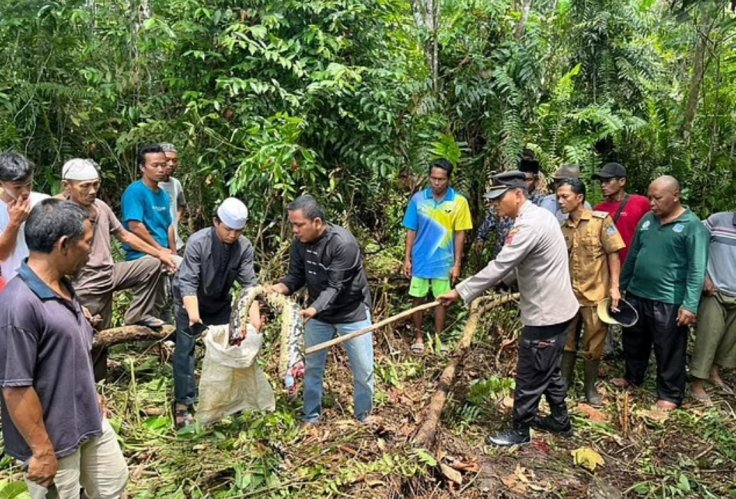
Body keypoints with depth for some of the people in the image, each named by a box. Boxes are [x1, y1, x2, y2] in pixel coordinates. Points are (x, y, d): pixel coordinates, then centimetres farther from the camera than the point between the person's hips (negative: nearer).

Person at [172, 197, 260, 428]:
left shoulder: (244, 246, -20)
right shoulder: (198, 242, -29)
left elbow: (248, 282, -21)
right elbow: (187, 281, -34)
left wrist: (254, 312, -34)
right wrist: (193, 311, -48)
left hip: (221, 303, 4)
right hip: (190, 302, -4)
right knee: (185, 350, -7)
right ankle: (183, 404, 1)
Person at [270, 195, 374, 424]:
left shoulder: (343, 243, -29)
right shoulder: (300, 242, -10)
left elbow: (335, 286, -32)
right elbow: (296, 276, -4)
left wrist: (313, 309, -47)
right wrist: (281, 287, -26)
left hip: (352, 312, -4)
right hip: (318, 313, 5)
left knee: (363, 369, 8)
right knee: (312, 366, 13)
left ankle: (364, 414, 31)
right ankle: (312, 415, 31)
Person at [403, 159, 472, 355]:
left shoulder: (459, 202, -8)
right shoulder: (418, 199, -5)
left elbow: (460, 234, -4)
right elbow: (411, 231, 2)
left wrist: (457, 263, -5)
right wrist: (407, 258, 0)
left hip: (444, 262, -1)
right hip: (420, 260, 1)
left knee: (441, 300, 10)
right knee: (418, 299, 9)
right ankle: (419, 337, 26)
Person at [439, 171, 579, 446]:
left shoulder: (529, 225, -25)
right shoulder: (539, 215, 8)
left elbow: (500, 266, -28)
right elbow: (513, 265, 13)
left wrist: (460, 291, -23)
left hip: (546, 314, -10)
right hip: (555, 307, 10)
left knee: (530, 376, 5)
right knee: (548, 371, 24)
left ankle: (520, 431, 21)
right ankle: (560, 420, 41)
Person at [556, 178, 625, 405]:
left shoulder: (601, 220, -8)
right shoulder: (563, 228, 5)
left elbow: (613, 254, -8)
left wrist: (614, 286, -14)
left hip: (595, 293, -4)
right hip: (569, 293, 4)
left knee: (593, 344, 8)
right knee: (566, 340, 13)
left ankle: (590, 386, 25)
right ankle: (564, 381, 30)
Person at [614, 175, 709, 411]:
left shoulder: (692, 226, -11)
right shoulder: (647, 220, 7)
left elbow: (697, 270, -16)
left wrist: (690, 305, -21)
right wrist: (622, 286, 17)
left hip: (668, 301, -6)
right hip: (636, 295, 6)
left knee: (669, 351, 6)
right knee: (634, 342, 20)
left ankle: (670, 394, 22)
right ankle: (632, 377, 41)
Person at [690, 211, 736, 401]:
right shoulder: (718, 220, -5)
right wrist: (703, 278, -8)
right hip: (715, 293, -3)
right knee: (707, 339, 1)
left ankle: (714, 373, 35)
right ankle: (697, 384, 13)